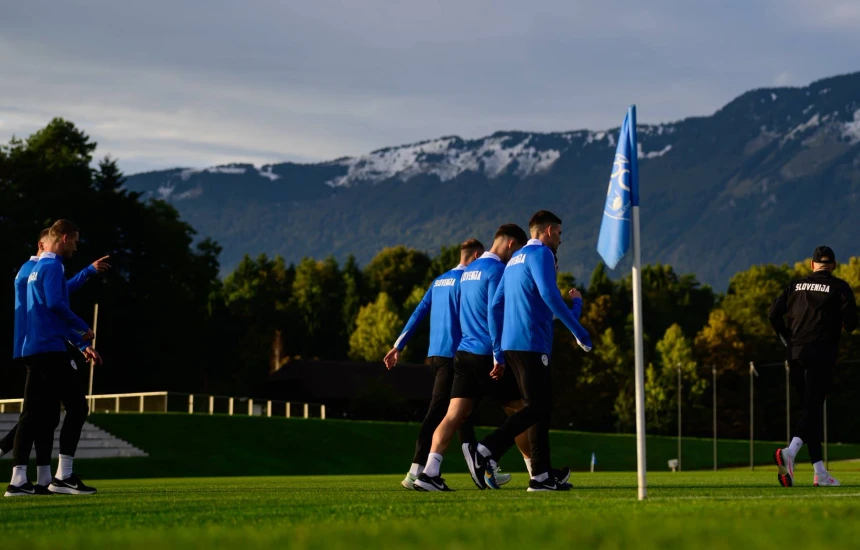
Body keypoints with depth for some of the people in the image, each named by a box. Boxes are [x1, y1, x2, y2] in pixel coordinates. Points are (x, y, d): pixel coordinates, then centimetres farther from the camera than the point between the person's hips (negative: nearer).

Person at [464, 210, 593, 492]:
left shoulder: (515, 259, 22)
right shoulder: (540, 253, -5)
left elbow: (495, 305, 20)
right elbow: (549, 295, -20)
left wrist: (498, 350, 20)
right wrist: (579, 331, -16)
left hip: (511, 344, 9)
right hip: (531, 343, -9)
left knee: (540, 409, 10)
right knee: (537, 408, -9)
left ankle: (542, 476, 7)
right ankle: (485, 452, -17)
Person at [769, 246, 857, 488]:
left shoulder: (796, 285, 13)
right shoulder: (839, 287, 1)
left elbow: (774, 315, 7)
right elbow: (851, 322, -8)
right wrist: (845, 326, 15)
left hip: (796, 356, 5)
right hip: (821, 354, -5)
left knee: (811, 407, 11)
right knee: (813, 407, -7)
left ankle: (820, 472, 7)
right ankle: (790, 452, -32)